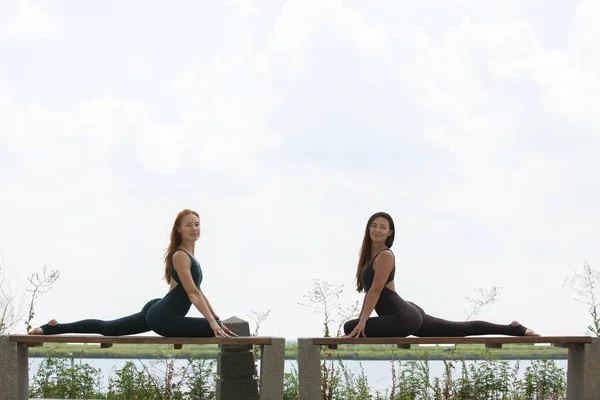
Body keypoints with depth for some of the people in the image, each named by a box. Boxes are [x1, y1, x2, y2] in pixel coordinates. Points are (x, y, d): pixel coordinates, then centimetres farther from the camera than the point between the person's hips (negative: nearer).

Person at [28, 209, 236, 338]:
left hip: (157, 312, 10)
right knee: (213, 330, -19)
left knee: (107, 328, 17)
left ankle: (53, 328, 20)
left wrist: (217, 319, 18)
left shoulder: (189, 255, 17)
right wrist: (213, 322, -26)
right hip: (163, 318, -10)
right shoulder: (180, 256, -14)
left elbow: (197, 291, 21)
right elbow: (193, 294, -21)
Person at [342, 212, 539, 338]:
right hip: (408, 314, 10)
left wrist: (362, 322, -20)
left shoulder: (385, 255, -11)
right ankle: (515, 330, 20)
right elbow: (369, 291, 23)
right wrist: (360, 319, 18)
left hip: (403, 318, -10)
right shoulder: (370, 255, 17)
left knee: (350, 328, -19)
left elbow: (376, 290, -17)